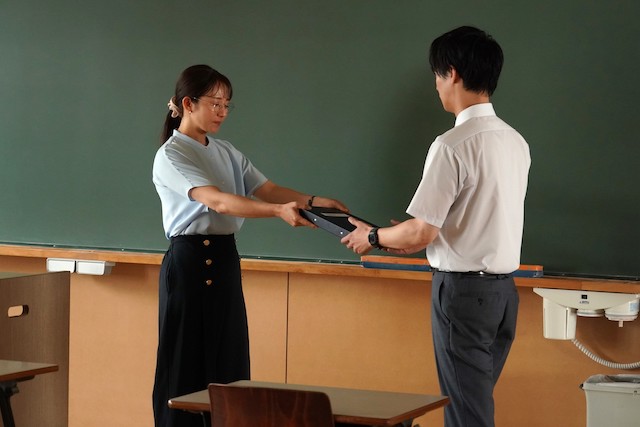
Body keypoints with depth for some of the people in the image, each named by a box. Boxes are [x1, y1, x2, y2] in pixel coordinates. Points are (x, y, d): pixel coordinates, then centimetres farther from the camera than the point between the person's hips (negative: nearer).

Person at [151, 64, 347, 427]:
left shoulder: (227, 153, 14)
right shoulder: (170, 156, -11)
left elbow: (267, 189, 7)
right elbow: (218, 201, -24)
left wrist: (311, 201, -12)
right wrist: (279, 211, -35)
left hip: (226, 260, 8)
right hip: (190, 261, -8)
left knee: (229, 362, 8)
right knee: (187, 366, -3)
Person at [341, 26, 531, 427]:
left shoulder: (453, 146, -17)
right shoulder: (516, 142, 7)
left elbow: (421, 233, -17)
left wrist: (372, 237, 2)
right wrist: (415, 236, 25)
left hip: (463, 289, -7)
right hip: (504, 288, 8)